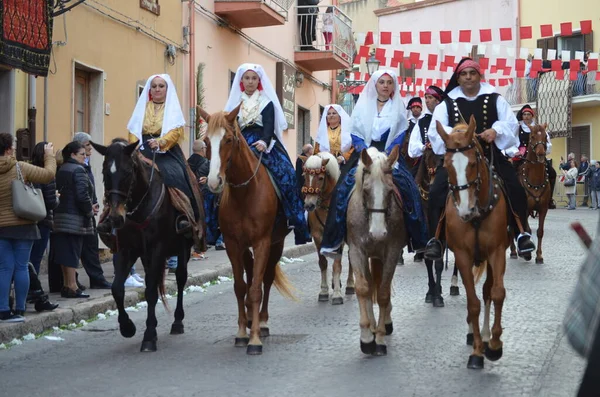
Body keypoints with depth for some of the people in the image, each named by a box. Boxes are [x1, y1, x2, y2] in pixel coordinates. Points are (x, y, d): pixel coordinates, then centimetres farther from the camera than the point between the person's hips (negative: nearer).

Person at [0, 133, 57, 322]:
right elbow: (48, 174, -5)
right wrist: (49, 156, 11)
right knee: (21, 267, 5)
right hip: (22, 226, -3)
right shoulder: (20, 168, -10)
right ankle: (19, 310, 8)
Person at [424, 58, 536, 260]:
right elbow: (435, 130, -2)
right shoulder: (447, 104, 7)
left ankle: (521, 233, -1)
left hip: (490, 156, 1)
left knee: (515, 188, -14)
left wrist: (496, 130, -18)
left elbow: (511, 123, 3)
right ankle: (436, 238, -11)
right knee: (437, 192, -19)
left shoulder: (495, 100, 9)